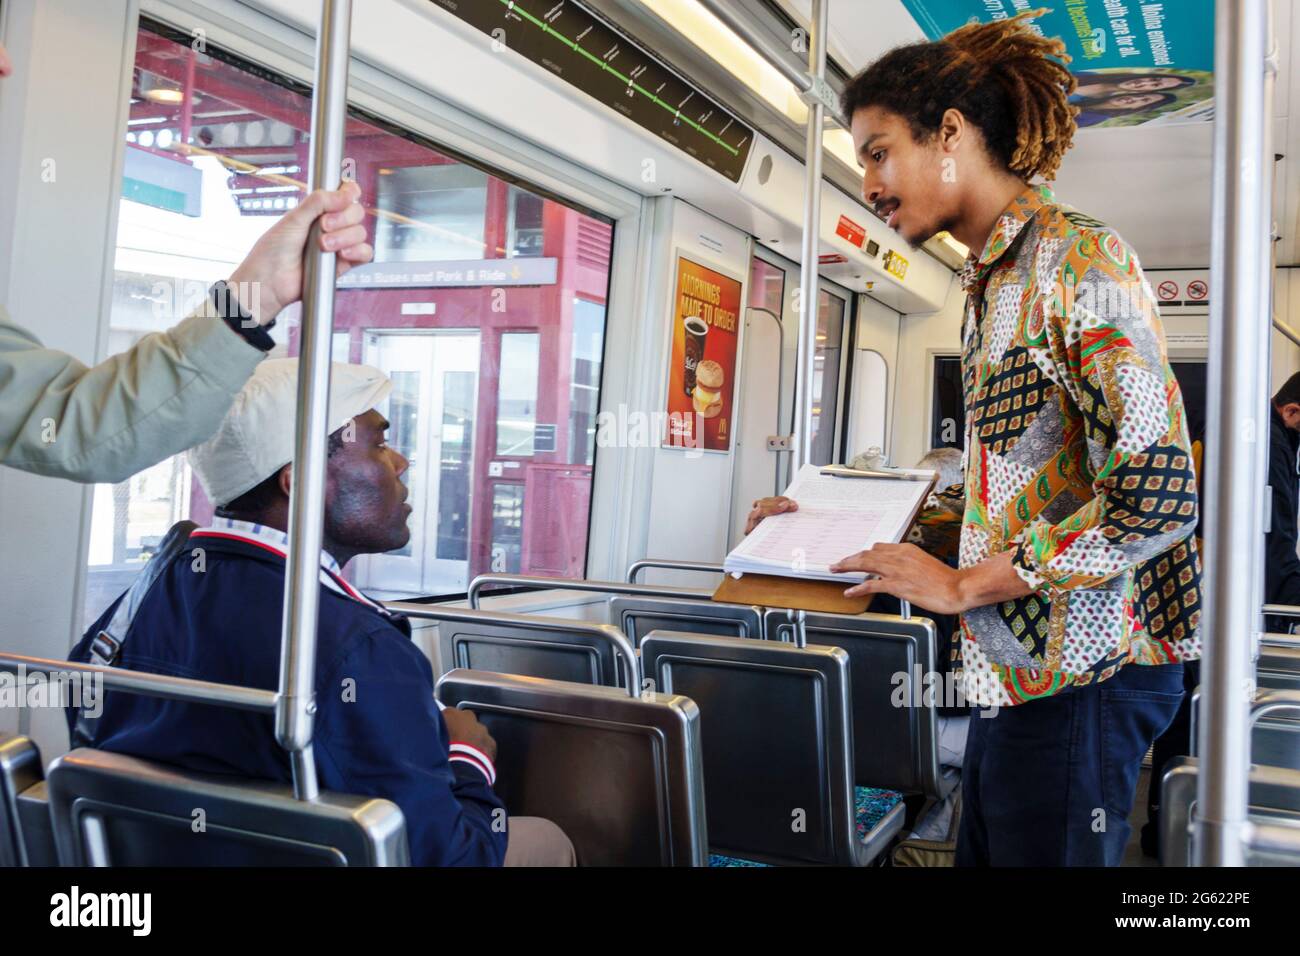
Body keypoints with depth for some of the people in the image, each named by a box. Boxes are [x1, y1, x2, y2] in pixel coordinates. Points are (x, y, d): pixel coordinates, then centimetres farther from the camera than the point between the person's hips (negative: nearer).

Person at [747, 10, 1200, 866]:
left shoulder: (1076, 257, -13)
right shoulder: (994, 281, 15)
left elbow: (1159, 493, -20)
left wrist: (964, 583, -15)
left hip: (1079, 669, -8)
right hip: (1017, 664, 8)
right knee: (984, 852, 15)